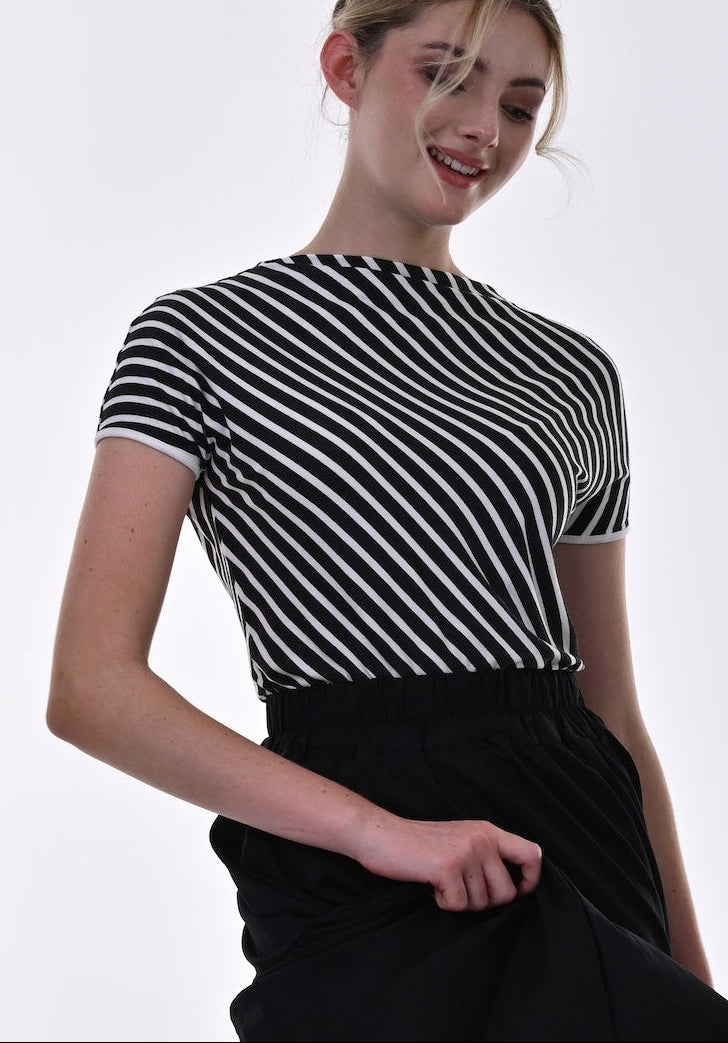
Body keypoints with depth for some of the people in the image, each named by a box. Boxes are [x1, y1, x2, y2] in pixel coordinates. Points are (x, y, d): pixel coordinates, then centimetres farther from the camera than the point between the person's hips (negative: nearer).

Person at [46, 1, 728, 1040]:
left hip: (590, 854, 5)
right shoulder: (200, 336, 2)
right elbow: (92, 688, -7)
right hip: (372, 909, -4)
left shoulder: (575, 376, 15)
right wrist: (380, 829, -17)